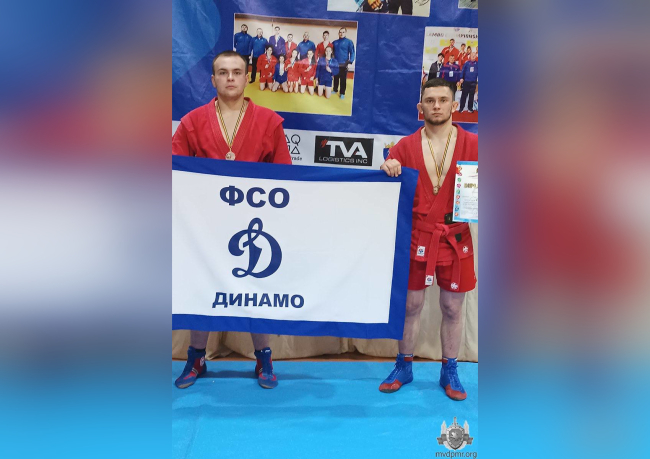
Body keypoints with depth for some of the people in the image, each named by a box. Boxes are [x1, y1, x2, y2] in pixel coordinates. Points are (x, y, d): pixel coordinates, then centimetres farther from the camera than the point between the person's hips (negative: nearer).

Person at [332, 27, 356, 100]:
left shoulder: (349, 42, -3)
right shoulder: (334, 42, 10)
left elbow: (352, 53, -7)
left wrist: (350, 62, -17)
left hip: (344, 64, -4)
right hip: (335, 64, 4)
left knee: (343, 79, -1)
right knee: (336, 78, 12)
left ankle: (342, 93, 6)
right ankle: (335, 90, 27)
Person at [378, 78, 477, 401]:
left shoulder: (472, 144, 1)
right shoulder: (405, 146, 3)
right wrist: (388, 171, -15)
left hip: (455, 239, 0)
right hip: (416, 238, 0)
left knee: (452, 308, 10)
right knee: (411, 304, 9)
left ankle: (450, 372, 28)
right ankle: (403, 367, 27)